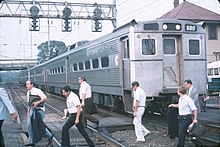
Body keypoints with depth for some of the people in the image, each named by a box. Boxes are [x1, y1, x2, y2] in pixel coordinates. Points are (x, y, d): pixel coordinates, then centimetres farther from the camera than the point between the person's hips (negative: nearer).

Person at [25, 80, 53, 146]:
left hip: (39, 110, -8)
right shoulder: (28, 92, 14)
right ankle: (31, 142, 11)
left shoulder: (37, 91, -11)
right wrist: (28, 111, 18)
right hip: (32, 110, 8)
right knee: (29, 125, 2)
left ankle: (49, 136, 14)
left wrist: (37, 102, -25)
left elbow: (45, 98, -17)